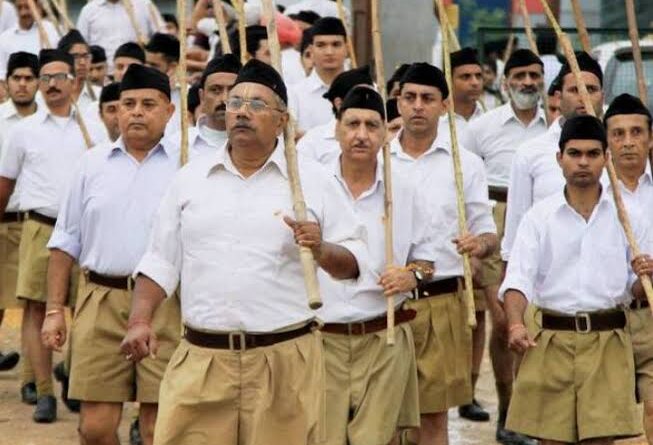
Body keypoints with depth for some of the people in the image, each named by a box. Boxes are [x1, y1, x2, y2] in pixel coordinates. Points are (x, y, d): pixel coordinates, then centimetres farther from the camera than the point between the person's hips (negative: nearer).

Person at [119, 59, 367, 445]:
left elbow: (354, 263, 4)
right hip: (201, 360, 2)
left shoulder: (313, 182, 4)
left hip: (285, 361, -2)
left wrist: (321, 251, -16)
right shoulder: (190, 180, 11)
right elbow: (161, 262, 13)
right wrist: (140, 321, 0)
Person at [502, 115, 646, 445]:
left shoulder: (626, 217, 7)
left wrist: (645, 277, -13)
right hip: (552, 339, 0)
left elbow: (636, 290, 11)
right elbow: (518, 279, -6)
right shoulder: (539, 217, 3)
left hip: (607, 342, 0)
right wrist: (515, 325, -24)